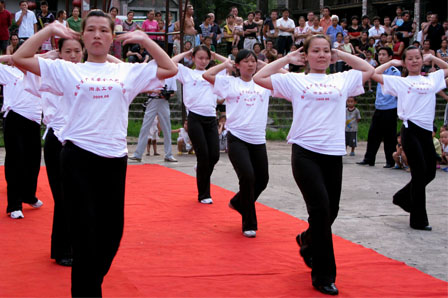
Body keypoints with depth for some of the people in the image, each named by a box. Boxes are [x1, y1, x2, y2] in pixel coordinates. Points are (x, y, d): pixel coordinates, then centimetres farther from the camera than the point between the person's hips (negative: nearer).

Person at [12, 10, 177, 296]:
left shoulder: (129, 72, 12)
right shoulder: (67, 70, 6)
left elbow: (170, 69, 9)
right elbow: (20, 58, 2)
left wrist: (144, 39, 9)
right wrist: (50, 30, 5)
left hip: (114, 158, 3)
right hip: (78, 157, -3)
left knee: (112, 230, 10)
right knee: (85, 230, -2)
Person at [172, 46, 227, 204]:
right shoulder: (187, 73, 7)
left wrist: (215, 56, 17)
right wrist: (185, 53, 6)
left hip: (211, 119, 4)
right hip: (195, 118, -4)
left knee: (214, 156, -4)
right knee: (203, 156, -6)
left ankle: (202, 173, 30)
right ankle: (203, 194, 8)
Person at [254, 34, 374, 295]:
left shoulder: (342, 80, 14)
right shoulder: (295, 80, 7)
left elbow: (369, 70, 24)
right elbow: (259, 78, 4)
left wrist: (341, 55, 19)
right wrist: (288, 58, 9)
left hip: (334, 154, 4)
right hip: (305, 153, -4)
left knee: (330, 212, 8)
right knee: (321, 209, -13)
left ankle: (307, 240, 42)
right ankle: (324, 275, -2)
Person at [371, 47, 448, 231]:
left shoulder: (431, 79, 15)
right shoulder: (400, 82, 4)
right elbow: (375, 74, -1)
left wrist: (432, 58, 21)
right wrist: (392, 63, 10)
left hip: (426, 131, 5)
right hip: (411, 130, -5)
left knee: (430, 173, 11)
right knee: (420, 173, -5)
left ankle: (403, 197, 35)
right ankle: (418, 219, 4)